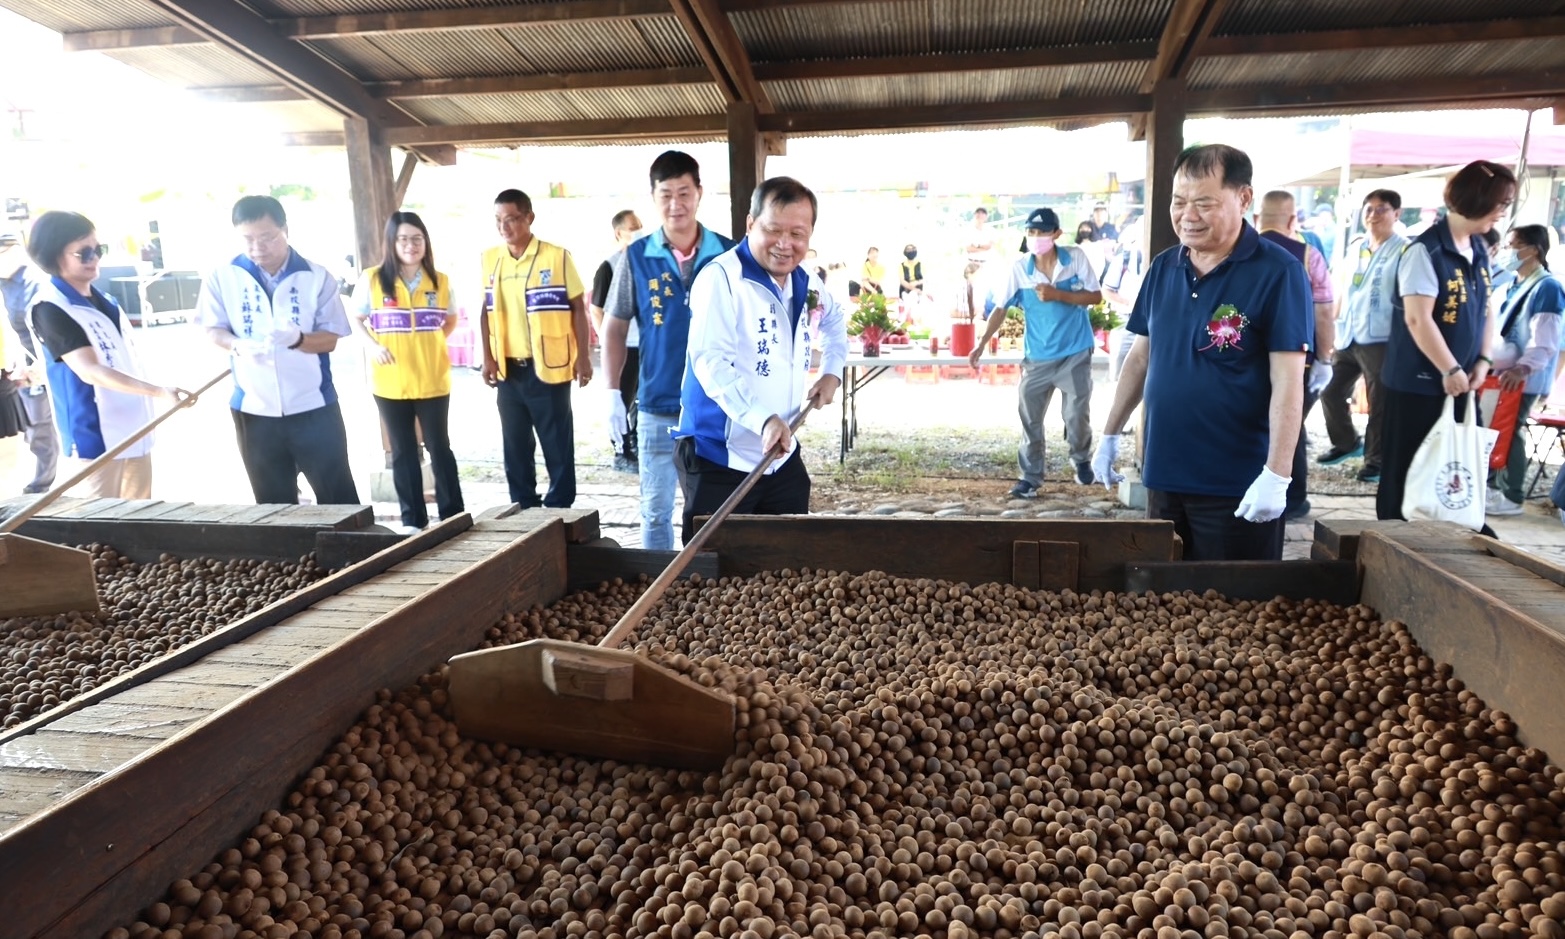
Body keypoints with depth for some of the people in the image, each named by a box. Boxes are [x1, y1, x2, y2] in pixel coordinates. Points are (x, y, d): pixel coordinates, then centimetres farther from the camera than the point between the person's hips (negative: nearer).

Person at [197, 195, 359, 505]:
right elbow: (213, 330, 3)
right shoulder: (222, 277, 0)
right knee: (273, 503, 12)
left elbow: (331, 338, -3)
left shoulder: (317, 277, -3)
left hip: (314, 408, -1)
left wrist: (297, 338, -24)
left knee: (337, 497, 4)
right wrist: (238, 345, -20)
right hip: (254, 411, 2)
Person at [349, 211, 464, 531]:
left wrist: (433, 341, 2)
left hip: (432, 381, 0)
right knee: (403, 453, 9)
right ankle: (413, 520, 17)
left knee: (439, 448, 6)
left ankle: (453, 516, 14)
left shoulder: (440, 282, 2)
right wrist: (372, 346, -8)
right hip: (390, 383, 0)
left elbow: (450, 320, 17)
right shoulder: (372, 279, -2)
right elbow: (356, 319, 9)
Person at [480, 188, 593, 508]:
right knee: (515, 444, 12)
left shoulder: (557, 256, -7)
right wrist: (488, 357, 4)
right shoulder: (490, 260, 7)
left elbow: (577, 307, -5)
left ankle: (560, 507, 14)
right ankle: (523, 507, 24)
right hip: (508, 369, 5)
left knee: (557, 443, 3)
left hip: (548, 367, -4)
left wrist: (582, 357, -9)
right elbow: (486, 311, 11)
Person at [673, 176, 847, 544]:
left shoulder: (806, 283, 8)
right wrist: (763, 418, -39)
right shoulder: (721, 278, -17)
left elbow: (835, 320, 31)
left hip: (783, 457, 7)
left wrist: (832, 371, 15)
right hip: (719, 459, -7)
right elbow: (710, 363, -27)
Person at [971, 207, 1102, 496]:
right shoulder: (1019, 269, -6)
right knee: (1030, 419, 3)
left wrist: (1058, 295, -19)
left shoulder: (1076, 258, -7)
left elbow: (1095, 296, -6)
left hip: (1075, 355, -1)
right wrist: (982, 344, -14)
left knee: (1077, 416, 7)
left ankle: (1081, 460, 36)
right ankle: (1030, 476, 14)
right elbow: (1001, 308, -4)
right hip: (1037, 357, 1)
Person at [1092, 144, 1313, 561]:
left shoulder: (1277, 272, -11)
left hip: (1237, 487, -5)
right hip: (1164, 476, 5)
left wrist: (1276, 476, -21)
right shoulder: (1162, 268, 6)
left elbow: (1287, 382, -15)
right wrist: (1110, 435, 13)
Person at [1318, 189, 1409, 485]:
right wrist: (1333, 323, 15)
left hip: (1380, 339, -7)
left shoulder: (1404, 251, -6)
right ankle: (1346, 443, 32)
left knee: (1379, 403, 0)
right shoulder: (1356, 246, 14)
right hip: (1347, 337, 7)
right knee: (1330, 391, 12)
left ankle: (1376, 459, 12)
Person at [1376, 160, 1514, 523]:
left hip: (1459, 382, 8)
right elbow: (1418, 319, -21)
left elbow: (1486, 309, 16)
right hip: (1418, 382, -8)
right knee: (1407, 468, 3)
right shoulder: (1425, 251, -16)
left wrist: (1483, 361, 4)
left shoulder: (1479, 251, 10)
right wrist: (1450, 370, -18)